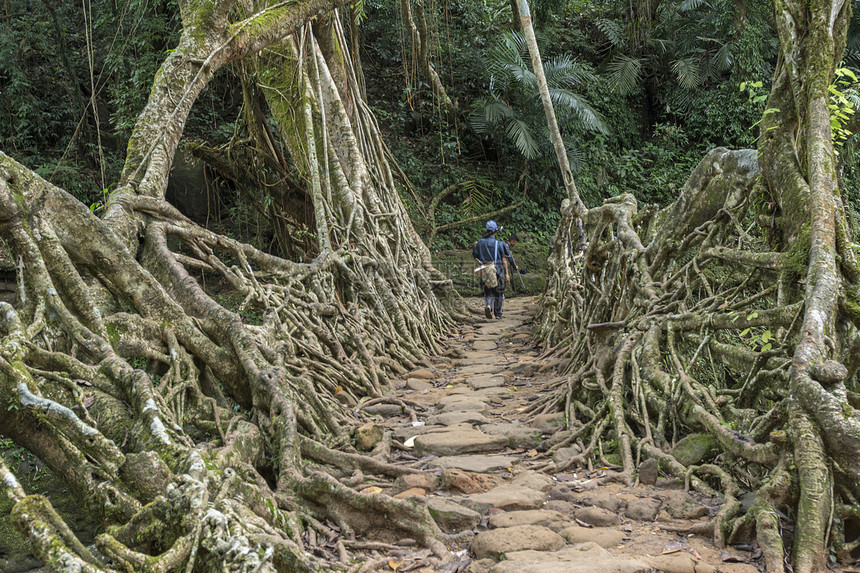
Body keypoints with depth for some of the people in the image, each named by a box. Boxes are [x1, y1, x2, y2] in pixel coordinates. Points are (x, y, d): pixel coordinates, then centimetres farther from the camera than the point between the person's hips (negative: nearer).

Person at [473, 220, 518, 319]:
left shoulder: (480, 243, -1)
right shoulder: (499, 244, -7)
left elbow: (475, 256, 7)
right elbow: (504, 260, -6)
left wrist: (475, 247, 24)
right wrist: (507, 273, -2)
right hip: (498, 271, -1)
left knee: (488, 292, 9)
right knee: (498, 294, 12)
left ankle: (488, 306, -21)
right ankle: (498, 314, 19)